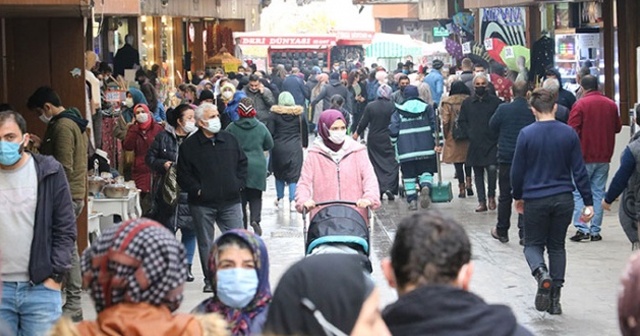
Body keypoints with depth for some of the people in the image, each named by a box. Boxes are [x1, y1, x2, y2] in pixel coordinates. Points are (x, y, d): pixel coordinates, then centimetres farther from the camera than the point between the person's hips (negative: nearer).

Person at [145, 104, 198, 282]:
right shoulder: (164, 137, 1)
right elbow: (150, 157, 7)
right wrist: (162, 164, -10)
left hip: (190, 192, 0)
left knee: (190, 229, 4)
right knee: (167, 229, 6)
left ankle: (186, 266, 16)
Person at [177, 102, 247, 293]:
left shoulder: (229, 140, 7)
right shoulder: (189, 146, -3)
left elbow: (242, 162, 15)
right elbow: (183, 175, -2)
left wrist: (239, 183, 3)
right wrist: (197, 190, -10)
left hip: (230, 201, 2)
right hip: (202, 203, -2)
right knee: (205, 243, 7)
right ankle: (209, 280, 17)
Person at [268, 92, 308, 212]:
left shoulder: (274, 114, -4)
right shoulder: (299, 114, 3)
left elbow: (270, 131, -7)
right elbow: (305, 131, 12)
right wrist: (304, 144, 27)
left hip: (278, 148, 0)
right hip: (295, 148, 0)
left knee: (279, 174, 15)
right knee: (294, 175, 1)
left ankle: (280, 199, 22)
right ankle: (292, 201, -8)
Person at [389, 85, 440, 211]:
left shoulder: (398, 112, 5)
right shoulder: (427, 108, 6)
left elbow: (393, 131, 0)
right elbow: (435, 126, 0)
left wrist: (395, 144, 15)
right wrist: (437, 143, 3)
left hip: (406, 150, 0)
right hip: (425, 148, 0)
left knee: (408, 175, 7)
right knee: (426, 171, 7)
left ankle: (412, 200, 1)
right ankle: (426, 187, -24)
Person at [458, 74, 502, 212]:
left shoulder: (495, 101, 2)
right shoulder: (467, 103, 9)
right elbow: (462, 121, 14)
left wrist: (497, 135, -6)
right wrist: (469, 134, 2)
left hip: (491, 143, -3)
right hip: (475, 144, 3)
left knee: (492, 168, -17)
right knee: (478, 173, 5)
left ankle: (491, 196, 4)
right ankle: (482, 202, 11)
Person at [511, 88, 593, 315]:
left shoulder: (526, 134, -8)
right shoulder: (569, 134, -2)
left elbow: (517, 170, -3)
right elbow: (579, 170, -1)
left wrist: (518, 196, 13)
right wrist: (588, 202, 4)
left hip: (535, 200, -2)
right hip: (563, 198, 2)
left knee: (533, 244, 13)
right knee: (557, 246, 15)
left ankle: (541, 273, -20)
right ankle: (555, 298, 10)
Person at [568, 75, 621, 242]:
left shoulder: (580, 104, -11)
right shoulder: (611, 105, 3)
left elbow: (572, 130, -14)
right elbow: (618, 128, 14)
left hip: (584, 157, -4)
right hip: (604, 157, 4)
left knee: (579, 193, 2)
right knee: (598, 193, 9)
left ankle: (582, 229, -8)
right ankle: (595, 231, 8)